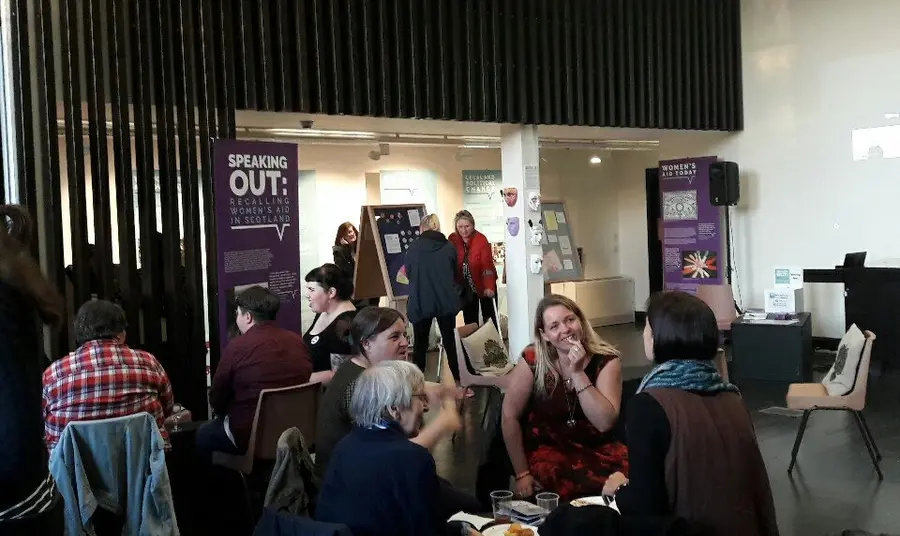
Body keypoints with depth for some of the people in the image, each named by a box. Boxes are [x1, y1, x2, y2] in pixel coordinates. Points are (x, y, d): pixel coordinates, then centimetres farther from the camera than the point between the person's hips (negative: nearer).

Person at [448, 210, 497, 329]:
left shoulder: (481, 240, -18)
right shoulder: (452, 239, -7)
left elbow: (487, 265, -23)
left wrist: (489, 287, -31)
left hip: (483, 285, -3)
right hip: (465, 288, 3)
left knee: (489, 318, 5)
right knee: (470, 321, 8)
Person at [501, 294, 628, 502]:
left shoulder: (605, 360, -8)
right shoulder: (533, 360, -12)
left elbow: (605, 423, -18)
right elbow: (510, 417, -7)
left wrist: (578, 373, -24)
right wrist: (522, 473, -8)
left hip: (596, 447, 3)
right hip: (547, 449, -3)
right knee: (595, 484, -31)